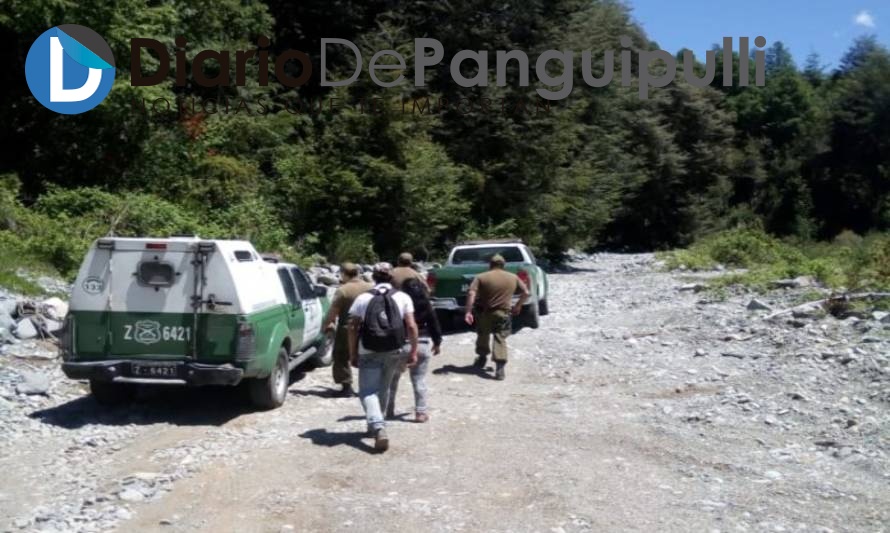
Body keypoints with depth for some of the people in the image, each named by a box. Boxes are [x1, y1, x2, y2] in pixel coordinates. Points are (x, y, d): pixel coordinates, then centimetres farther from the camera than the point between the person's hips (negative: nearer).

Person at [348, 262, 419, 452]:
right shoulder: (403, 297, 4)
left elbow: (353, 328, -1)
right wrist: (414, 351, 2)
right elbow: (411, 326, -3)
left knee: (368, 392, -1)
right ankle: (376, 425, 34)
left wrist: (353, 354, 6)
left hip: (369, 352, -2)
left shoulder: (362, 298, 3)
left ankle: (378, 428, -21)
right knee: (383, 389, 21)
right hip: (394, 351, 3)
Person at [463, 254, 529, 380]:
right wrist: (518, 306, 17)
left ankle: (482, 359, 38)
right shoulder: (513, 277, 5)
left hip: (485, 313, 0)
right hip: (503, 313, 0)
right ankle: (499, 368, -10)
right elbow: (526, 293, 5)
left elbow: (471, 293, -14)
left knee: (483, 336, 21)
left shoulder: (481, 277, -2)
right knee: (500, 339, 1)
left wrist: (468, 312, -16)